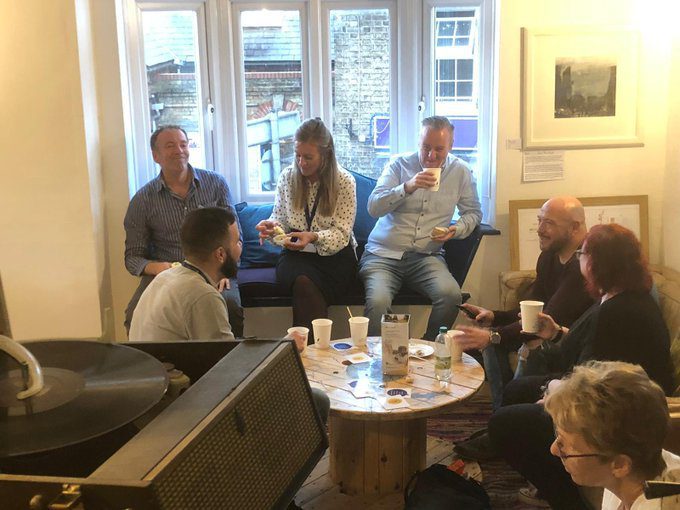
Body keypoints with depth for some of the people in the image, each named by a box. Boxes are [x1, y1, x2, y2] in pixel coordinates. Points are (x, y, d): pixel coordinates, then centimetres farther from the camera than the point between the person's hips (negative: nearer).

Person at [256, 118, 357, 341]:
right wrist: (272, 226, -10)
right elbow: (280, 218, 14)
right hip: (296, 255, 2)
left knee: (305, 287, -34)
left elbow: (341, 234, -7)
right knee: (303, 282, -34)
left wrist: (313, 237, -26)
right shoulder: (287, 177, 7)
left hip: (334, 257, -2)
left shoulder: (344, 181, -2)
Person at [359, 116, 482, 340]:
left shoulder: (460, 172, 9)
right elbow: (374, 207, -6)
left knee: (451, 294, -29)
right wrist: (407, 187, -20)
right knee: (378, 301, -31)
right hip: (383, 253, -1)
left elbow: (473, 212, 19)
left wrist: (456, 230, -3)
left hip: (426, 255, 2)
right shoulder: (400, 164, 4)